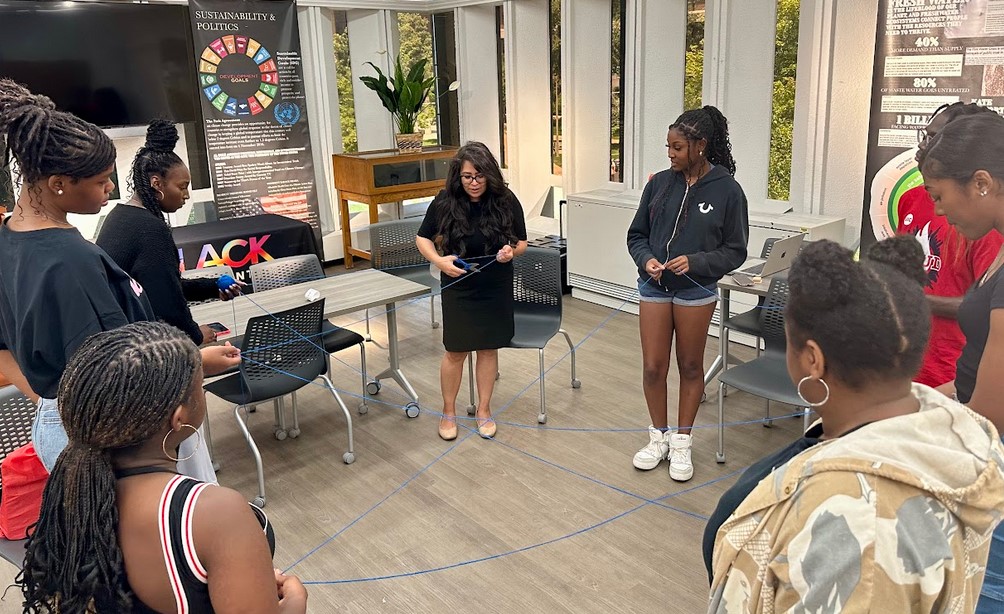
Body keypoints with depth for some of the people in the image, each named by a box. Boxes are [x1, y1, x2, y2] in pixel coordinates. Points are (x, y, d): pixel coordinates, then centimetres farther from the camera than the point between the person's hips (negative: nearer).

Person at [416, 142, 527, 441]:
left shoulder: (506, 201, -9)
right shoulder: (445, 202, -11)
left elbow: (522, 242, 2)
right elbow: (423, 238, 1)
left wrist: (511, 251, -21)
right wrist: (439, 260, -17)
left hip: (496, 289, 1)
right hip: (458, 288, -1)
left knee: (489, 348, 11)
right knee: (456, 351, 6)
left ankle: (484, 410, 28)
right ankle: (448, 412, 25)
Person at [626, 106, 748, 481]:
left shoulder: (727, 190, -9)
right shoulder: (659, 183, -1)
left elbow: (735, 251, -4)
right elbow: (636, 235, 7)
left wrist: (695, 262, -19)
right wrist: (646, 259, -13)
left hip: (696, 291, -2)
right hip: (654, 287, 2)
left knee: (690, 366, 11)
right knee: (653, 367, 6)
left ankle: (681, 442, 27)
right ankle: (659, 437, 27)